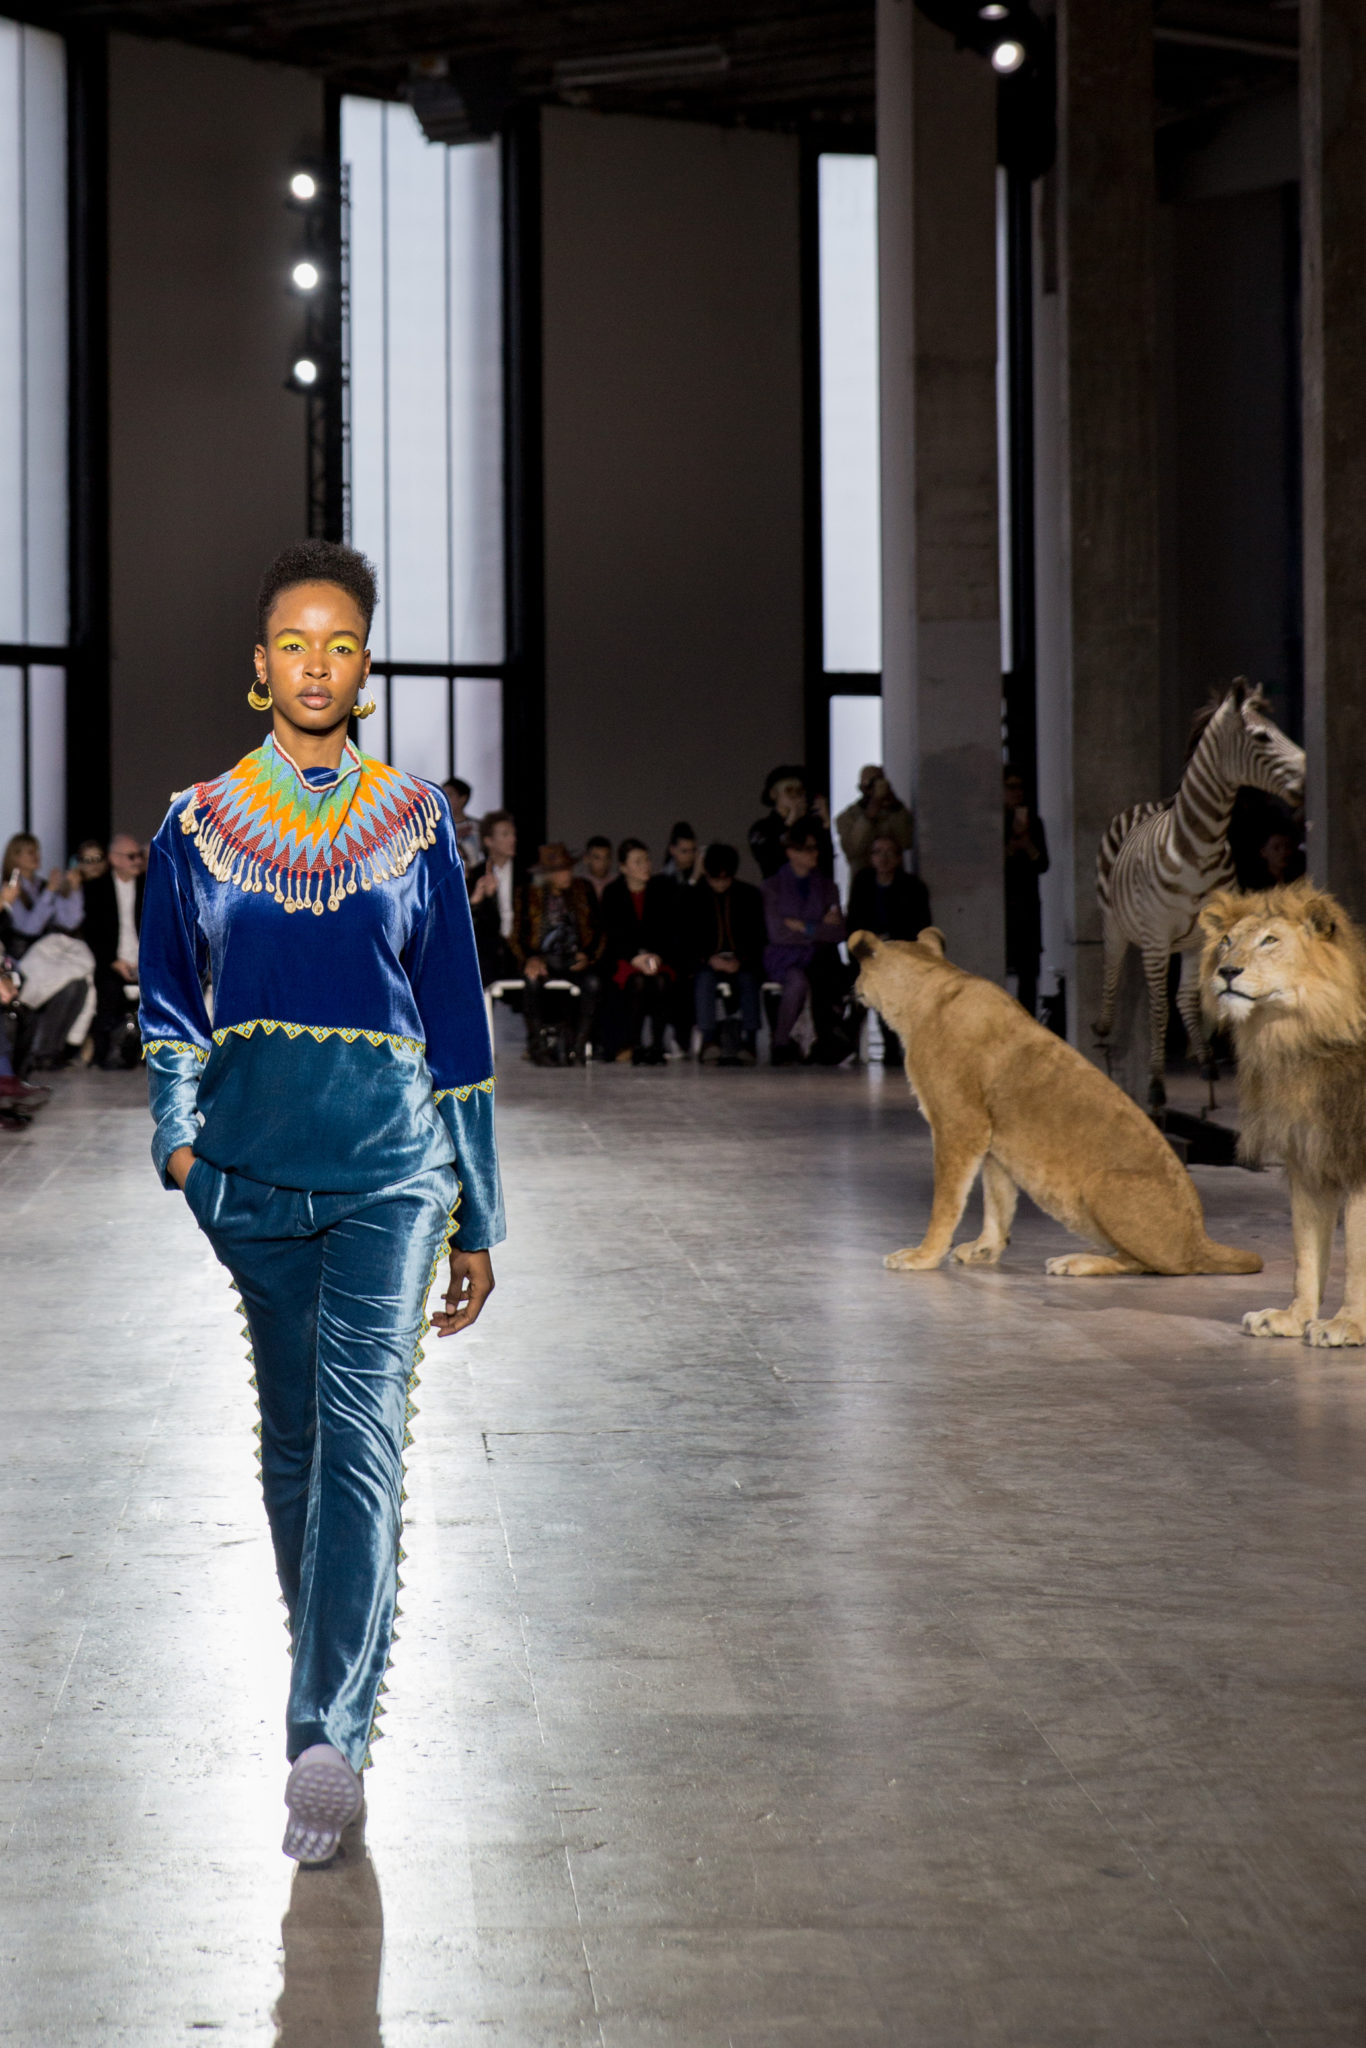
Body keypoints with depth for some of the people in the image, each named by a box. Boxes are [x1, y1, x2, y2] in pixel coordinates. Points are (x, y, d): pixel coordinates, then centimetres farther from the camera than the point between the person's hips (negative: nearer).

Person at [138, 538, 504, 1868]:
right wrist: (177, 1130, -3)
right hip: (253, 1170, 2)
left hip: (390, 1165, -2)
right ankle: (335, 1674, 30)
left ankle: (327, 1735, -18)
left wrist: (477, 1221, 6)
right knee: (291, 1434, 11)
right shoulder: (198, 825, 6)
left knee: (361, 1432, -14)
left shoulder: (415, 823, 4)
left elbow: (459, 1022, 7)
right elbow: (164, 996, 15)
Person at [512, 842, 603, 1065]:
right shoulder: (529, 893, 6)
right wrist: (530, 959, -18)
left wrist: (588, 956, -9)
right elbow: (519, 935, 2)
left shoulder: (583, 891, 12)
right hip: (542, 957, -1)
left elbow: (596, 932, 11)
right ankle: (539, 1045, -29)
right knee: (534, 980, -36)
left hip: (574, 959, 2)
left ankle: (579, 1046, -28)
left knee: (592, 982, -31)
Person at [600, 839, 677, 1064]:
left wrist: (656, 956, -17)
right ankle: (630, 1044, -30)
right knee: (637, 981, -34)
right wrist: (635, 957, -21)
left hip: (660, 957, 1)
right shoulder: (612, 893, 2)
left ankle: (657, 1044, -30)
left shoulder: (664, 890, 5)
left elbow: (670, 930, 1)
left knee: (660, 981, -33)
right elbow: (613, 934, -5)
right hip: (623, 958, -1)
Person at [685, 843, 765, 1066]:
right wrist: (709, 959, -15)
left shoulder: (749, 895, 8)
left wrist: (741, 961, -13)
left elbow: (758, 937, 5)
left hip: (743, 961, 0)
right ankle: (709, 1038, -43)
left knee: (748, 978, -34)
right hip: (706, 961, 0)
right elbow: (688, 939, 2)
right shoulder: (693, 897, 6)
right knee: (704, 978, -35)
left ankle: (749, 1040, -41)